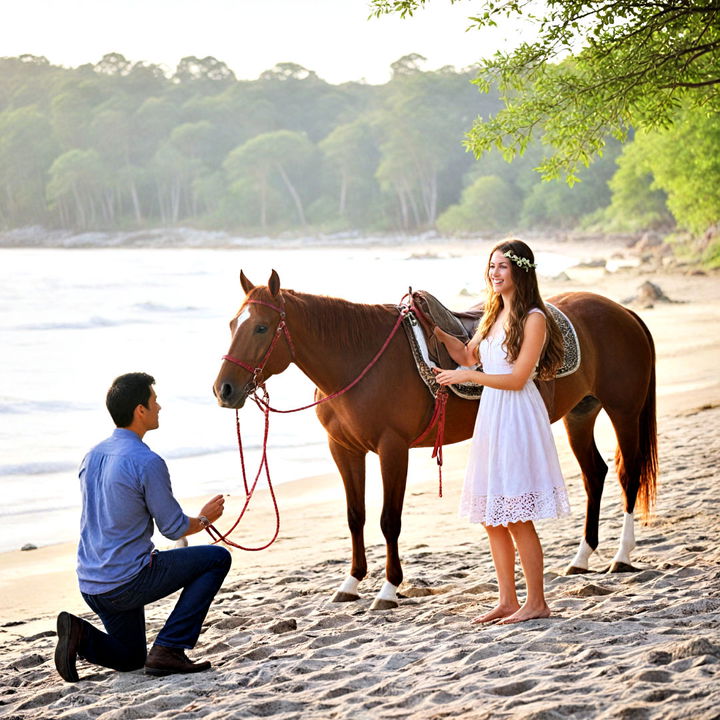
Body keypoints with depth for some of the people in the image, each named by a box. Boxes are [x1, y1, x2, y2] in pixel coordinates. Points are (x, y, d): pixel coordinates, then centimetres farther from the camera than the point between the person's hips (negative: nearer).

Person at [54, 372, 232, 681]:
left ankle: (80, 635, -3)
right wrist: (204, 519, 12)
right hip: (129, 581, -8)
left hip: (90, 584, 8)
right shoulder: (147, 462, -18)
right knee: (217, 558, 5)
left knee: (131, 658, 27)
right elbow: (174, 528, -10)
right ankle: (168, 649, -2)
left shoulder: (93, 456, 8)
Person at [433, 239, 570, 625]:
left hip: (518, 418, -8)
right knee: (491, 517, 10)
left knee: (516, 517, -5)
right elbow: (468, 355, 25)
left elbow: (517, 378, -16)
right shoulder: (494, 314, 13)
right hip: (490, 417, 8)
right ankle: (507, 600, 18)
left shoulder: (534, 319, -11)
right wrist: (436, 331, 11)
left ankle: (536, 602, 5)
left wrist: (465, 376, -18)